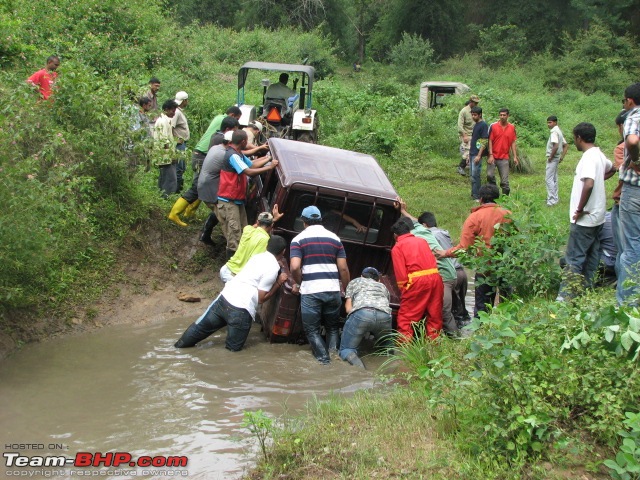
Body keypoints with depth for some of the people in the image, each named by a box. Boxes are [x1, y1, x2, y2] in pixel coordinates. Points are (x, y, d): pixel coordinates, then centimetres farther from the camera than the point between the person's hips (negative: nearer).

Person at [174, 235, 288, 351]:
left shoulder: (257, 256, 13)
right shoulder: (273, 269, -10)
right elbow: (261, 298, -6)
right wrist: (279, 282, 0)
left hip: (224, 298, 7)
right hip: (241, 310, -7)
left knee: (200, 326, 24)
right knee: (233, 348, 9)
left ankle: (179, 347, 33)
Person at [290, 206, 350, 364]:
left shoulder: (299, 239, 2)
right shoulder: (334, 238, 11)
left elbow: (294, 267, -12)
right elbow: (343, 268, 7)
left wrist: (297, 283, 5)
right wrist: (345, 289, 20)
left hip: (310, 292, -3)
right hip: (333, 290, 3)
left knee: (312, 329, 11)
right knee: (333, 327, 20)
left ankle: (323, 359, -1)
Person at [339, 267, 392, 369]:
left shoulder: (354, 282, 32)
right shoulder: (383, 286, 38)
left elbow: (348, 308, 19)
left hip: (362, 313, -2)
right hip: (384, 316, 3)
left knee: (345, 350, 9)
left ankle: (352, 357, -22)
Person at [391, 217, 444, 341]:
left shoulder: (397, 247, 6)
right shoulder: (421, 240, 22)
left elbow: (401, 274, -1)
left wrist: (403, 291, 6)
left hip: (417, 281, -5)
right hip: (435, 277, 5)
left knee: (405, 318, 2)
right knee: (434, 316, 12)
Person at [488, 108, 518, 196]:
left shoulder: (512, 128, 4)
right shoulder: (493, 126, -3)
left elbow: (513, 142, 8)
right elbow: (490, 141, -3)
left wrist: (515, 156, 3)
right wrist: (490, 155, -10)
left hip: (504, 158, 1)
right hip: (493, 156, -1)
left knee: (505, 180, 0)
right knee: (490, 175, -8)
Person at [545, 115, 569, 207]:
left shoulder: (554, 131, -16)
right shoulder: (559, 131, 14)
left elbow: (556, 146, -29)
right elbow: (566, 146, 19)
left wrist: (550, 157, -18)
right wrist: (562, 157, 15)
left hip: (553, 158, -10)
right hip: (556, 158, 10)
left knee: (549, 179, -9)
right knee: (554, 178, 15)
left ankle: (551, 200, -11)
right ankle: (555, 198, 21)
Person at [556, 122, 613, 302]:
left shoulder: (589, 157, -19)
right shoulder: (599, 155, 10)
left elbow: (589, 184, -33)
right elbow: (610, 167, 34)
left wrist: (580, 210, -24)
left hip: (585, 219, -9)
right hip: (597, 217, 9)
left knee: (574, 258, -7)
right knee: (591, 256, 15)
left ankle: (565, 297, -6)